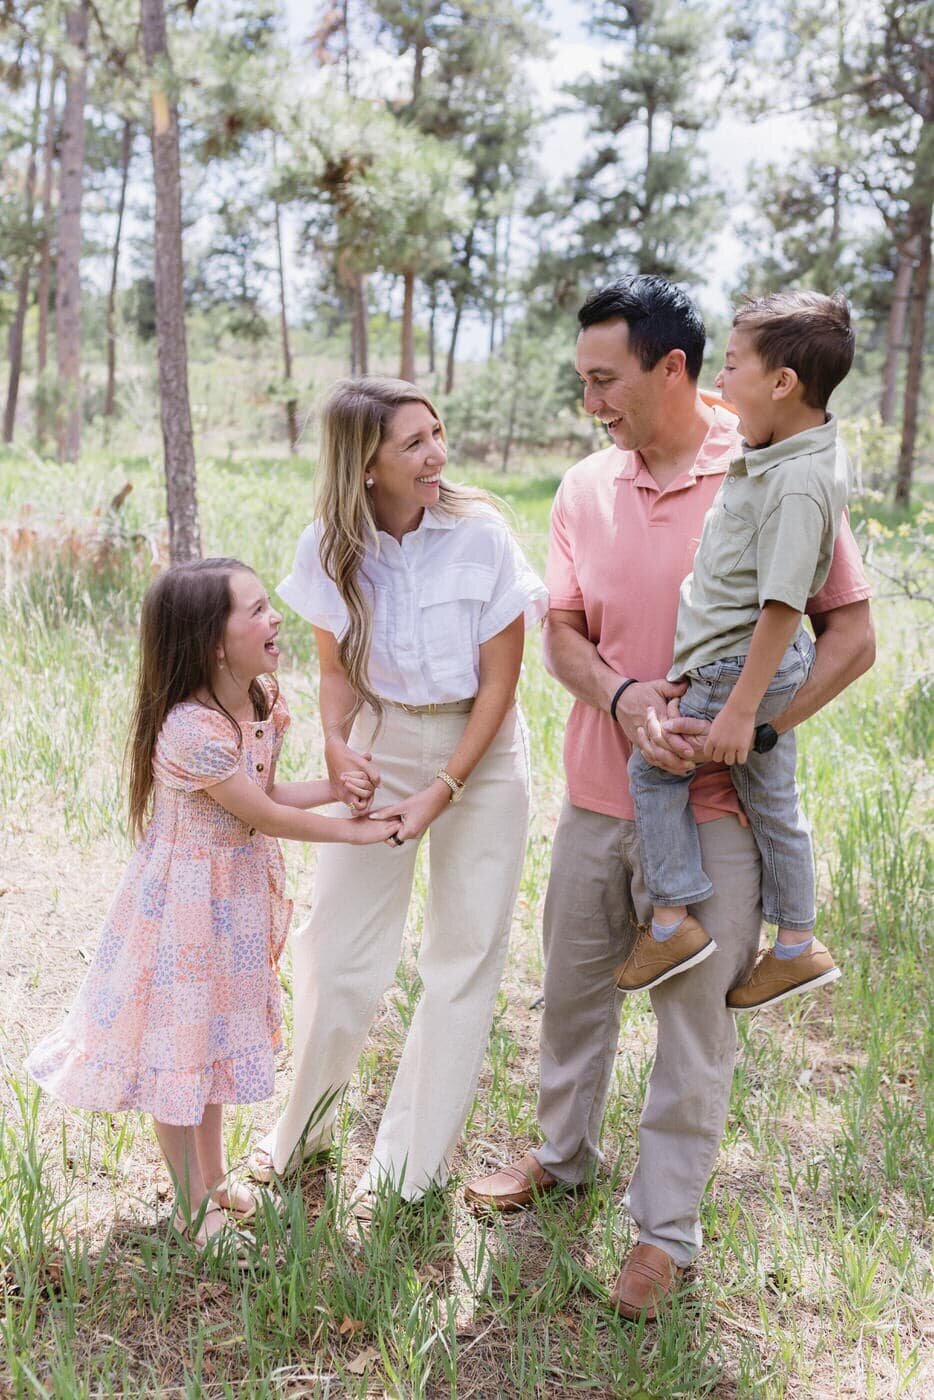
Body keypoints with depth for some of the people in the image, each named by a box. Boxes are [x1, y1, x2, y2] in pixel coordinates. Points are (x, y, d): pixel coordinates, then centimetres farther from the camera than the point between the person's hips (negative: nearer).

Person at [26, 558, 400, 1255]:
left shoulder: (262, 700, -5)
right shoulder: (191, 729, -32)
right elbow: (263, 816, -22)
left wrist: (335, 786, -11)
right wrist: (355, 831, -12)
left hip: (238, 892, 8)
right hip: (186, 900, -8)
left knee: (214, 1034, 23)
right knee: (177, 1047, 10)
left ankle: (215, 1175, 43)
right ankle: (193, 1208, 29)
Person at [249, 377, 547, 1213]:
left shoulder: (481, 535, -17)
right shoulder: (332, 549, -10)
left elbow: (499, 684, -13)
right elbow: (338, 671, 2)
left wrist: (440, 792, -17)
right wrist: (336, 743, -17)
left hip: (480, 754, -2)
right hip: (379, 751, 2)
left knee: (464, 958, 6)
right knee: (339, 948, 6)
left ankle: (412, 1163, 24)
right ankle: (305, 1127, 33)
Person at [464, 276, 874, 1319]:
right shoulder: (585, 489, 3)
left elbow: (850, 635, -9)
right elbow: (561, 633, 3)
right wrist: (623, 697, -17)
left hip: (712, 806, -4)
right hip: (596, 794, 5)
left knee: (694, 1021, 7)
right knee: (574, 989, 19)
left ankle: (666, 1227, 26)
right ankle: (564, 1152, 44)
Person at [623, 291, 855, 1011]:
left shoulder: (797, 485, -26)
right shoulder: (813, 447, 4)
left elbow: (782, 606, -27)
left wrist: (739, 709, -25)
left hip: (741, 665, -10)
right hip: (769, 663, 10)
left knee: (653, 765, 4)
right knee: (771, 796, 18)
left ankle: (673, 921, 11)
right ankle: (797, 946, 31)